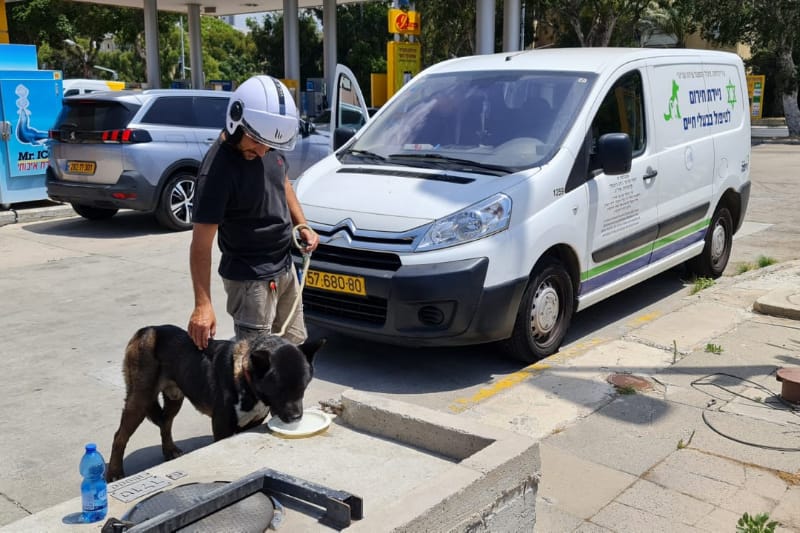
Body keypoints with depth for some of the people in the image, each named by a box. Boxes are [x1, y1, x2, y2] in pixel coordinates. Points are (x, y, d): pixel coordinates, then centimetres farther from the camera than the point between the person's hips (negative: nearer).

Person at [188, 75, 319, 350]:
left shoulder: (268, 146, -3)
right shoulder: (218, 169, -25)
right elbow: (201, 244, -23)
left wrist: (302, 225, 7)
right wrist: (202, 304, -28)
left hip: (284, 267, 8)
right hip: (250, 278, -8)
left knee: (294, 345, 18)